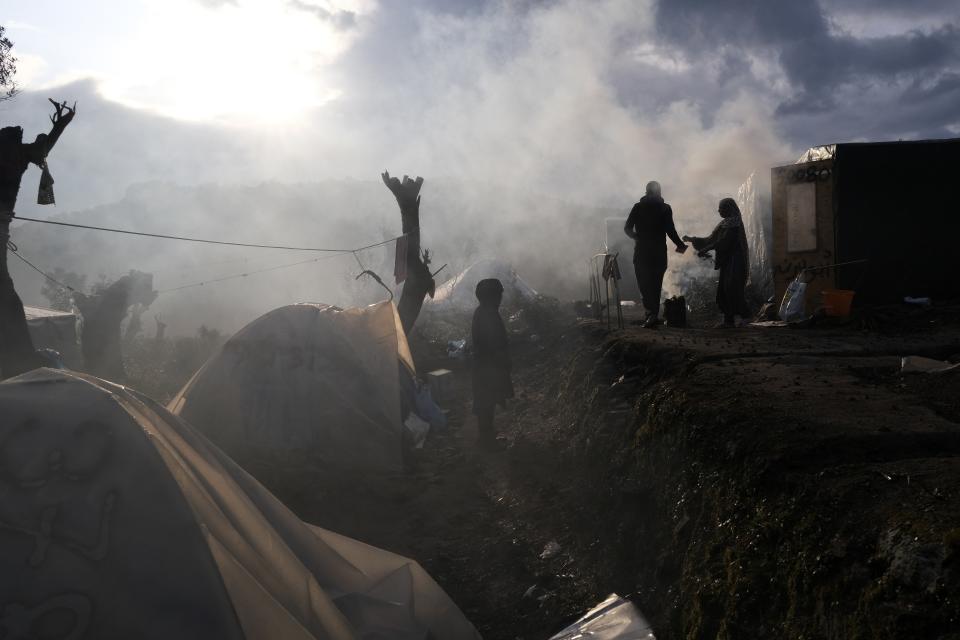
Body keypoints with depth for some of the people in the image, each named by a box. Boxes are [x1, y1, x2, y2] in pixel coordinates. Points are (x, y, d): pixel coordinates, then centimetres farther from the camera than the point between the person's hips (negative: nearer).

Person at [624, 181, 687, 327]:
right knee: (655, 283, 11)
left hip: (641, 251, 0)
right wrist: (680, 245, 5)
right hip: (659, 253, 0)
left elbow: (627, 228, 1)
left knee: (644, 283, 4)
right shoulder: (665, 208, -2)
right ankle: (653, 313, 10)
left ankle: (651, 312, -12)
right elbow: (670, 230, -8)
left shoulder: (638, 207, 1)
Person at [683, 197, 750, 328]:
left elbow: (723, 242, -19)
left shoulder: (734, 223, -11)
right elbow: (711, 239, 20)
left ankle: (730, 320, -9)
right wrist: (693, 240, 17)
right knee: (723, 292, 7)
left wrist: (706, 249, -17)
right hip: (727, 263, 9)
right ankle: (728, 320, 9)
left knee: (731, 290, -11)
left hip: (734, 263, -9)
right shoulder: (725, 223, 17)